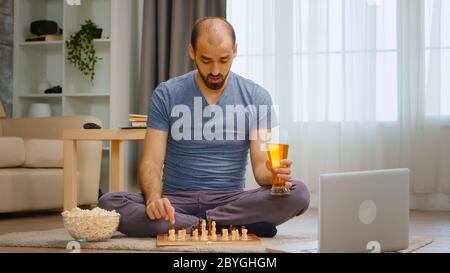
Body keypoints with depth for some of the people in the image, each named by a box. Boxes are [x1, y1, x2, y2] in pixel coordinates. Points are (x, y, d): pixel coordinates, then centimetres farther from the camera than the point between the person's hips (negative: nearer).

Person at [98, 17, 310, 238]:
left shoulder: (256, 98, 2)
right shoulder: (166, 95, 0)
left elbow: (260, 166, -1)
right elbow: (151, 161, -4)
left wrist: (273, 173, -26)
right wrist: (154, 198, -26)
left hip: (231, 200, 0)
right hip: (176, 200, 0)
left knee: (298, 193, -28)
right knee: (108, 203, -28)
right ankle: (232, 226, -27)